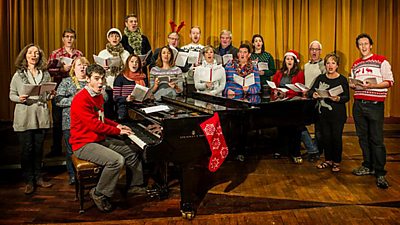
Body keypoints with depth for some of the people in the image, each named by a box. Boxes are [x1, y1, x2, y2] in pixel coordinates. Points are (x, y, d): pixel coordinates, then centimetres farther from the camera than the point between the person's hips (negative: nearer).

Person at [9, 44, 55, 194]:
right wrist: (19, 98, -18)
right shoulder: (18, 75, 2)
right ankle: (29, 181, 13)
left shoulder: (45, 74, 9)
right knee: (27, 149, 1)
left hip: (41, 115, 3)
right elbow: (12, 95, 2)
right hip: (24, 117, -2)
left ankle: (38, 178, 22)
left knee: (39, 148, 9)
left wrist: (51, 95, -6)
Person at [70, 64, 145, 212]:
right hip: (84, 144, -10)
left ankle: (136, 185, 24)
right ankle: (99, 194, -10)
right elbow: (94, 125, -25)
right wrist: (118, 131, -15)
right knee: (117, 160, -30)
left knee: (133, 151, 10)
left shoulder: (98, 96, 12)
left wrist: (117, 125, 7)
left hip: (100, 139, 10)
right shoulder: (81, 99, -20)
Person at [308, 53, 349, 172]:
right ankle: (328, 160, 26)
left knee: (336, 138, 3)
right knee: (325, 137, 8)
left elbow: (347, 97, -6)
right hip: (323, 114, 3)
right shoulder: (320, 78, 7)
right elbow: (310, 91, 6)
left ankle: (337, 162, 20)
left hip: (338, 115, -3)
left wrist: (338, 98, -26)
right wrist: (313, 94, -16)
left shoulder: (342, 79, -3)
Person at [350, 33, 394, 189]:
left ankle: (380, 173, 1)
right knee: (363, 137, 10)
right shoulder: (355, 65, 16)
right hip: (358, 104, 5)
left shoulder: (381, 61, 0)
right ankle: (368, 166, 22)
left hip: (375, 105, -5)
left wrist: (371, 85, -19)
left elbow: (389, 82, -5)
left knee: (377, 140, -5)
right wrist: (353, 85, -1)